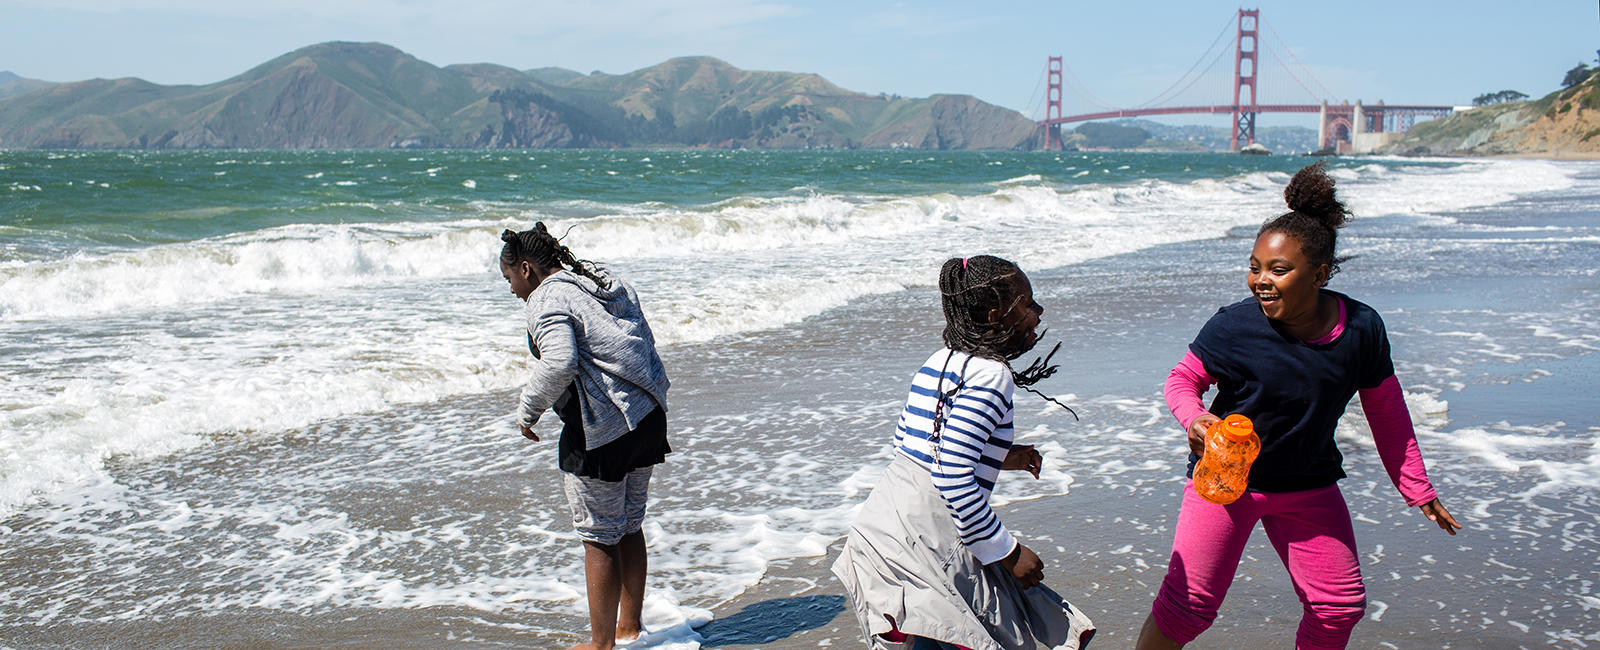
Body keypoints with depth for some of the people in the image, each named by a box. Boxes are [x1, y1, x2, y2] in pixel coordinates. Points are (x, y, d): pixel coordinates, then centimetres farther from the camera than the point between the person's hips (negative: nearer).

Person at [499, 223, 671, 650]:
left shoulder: (548, 298, -11)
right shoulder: (608, 285, 16)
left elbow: (559, 362, -26)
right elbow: (645, 346, 16)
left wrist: (528, 410, -13)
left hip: (600, 430, -9)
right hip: (648, 418, 9)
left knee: (600, 539, 2)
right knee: (629, 529, 19)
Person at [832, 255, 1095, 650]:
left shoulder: (941, 361, 12)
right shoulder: (991, 375, -15)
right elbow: (954, 479, -22)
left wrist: (1000, 458, 20)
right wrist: (1008, 553, -13)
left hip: (882, 523, 9)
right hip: (922, 540, -9)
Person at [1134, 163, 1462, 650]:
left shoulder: (1361, 328, -12)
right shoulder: (1233, 326, -22)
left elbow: (1386, 411, 3)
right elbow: (1183, 380, -6)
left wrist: (1417, 490, 10)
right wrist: (1195, 419, -29)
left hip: (1309, 486, 4)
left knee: (1340, 606, 11)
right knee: (1186, 606, -8)